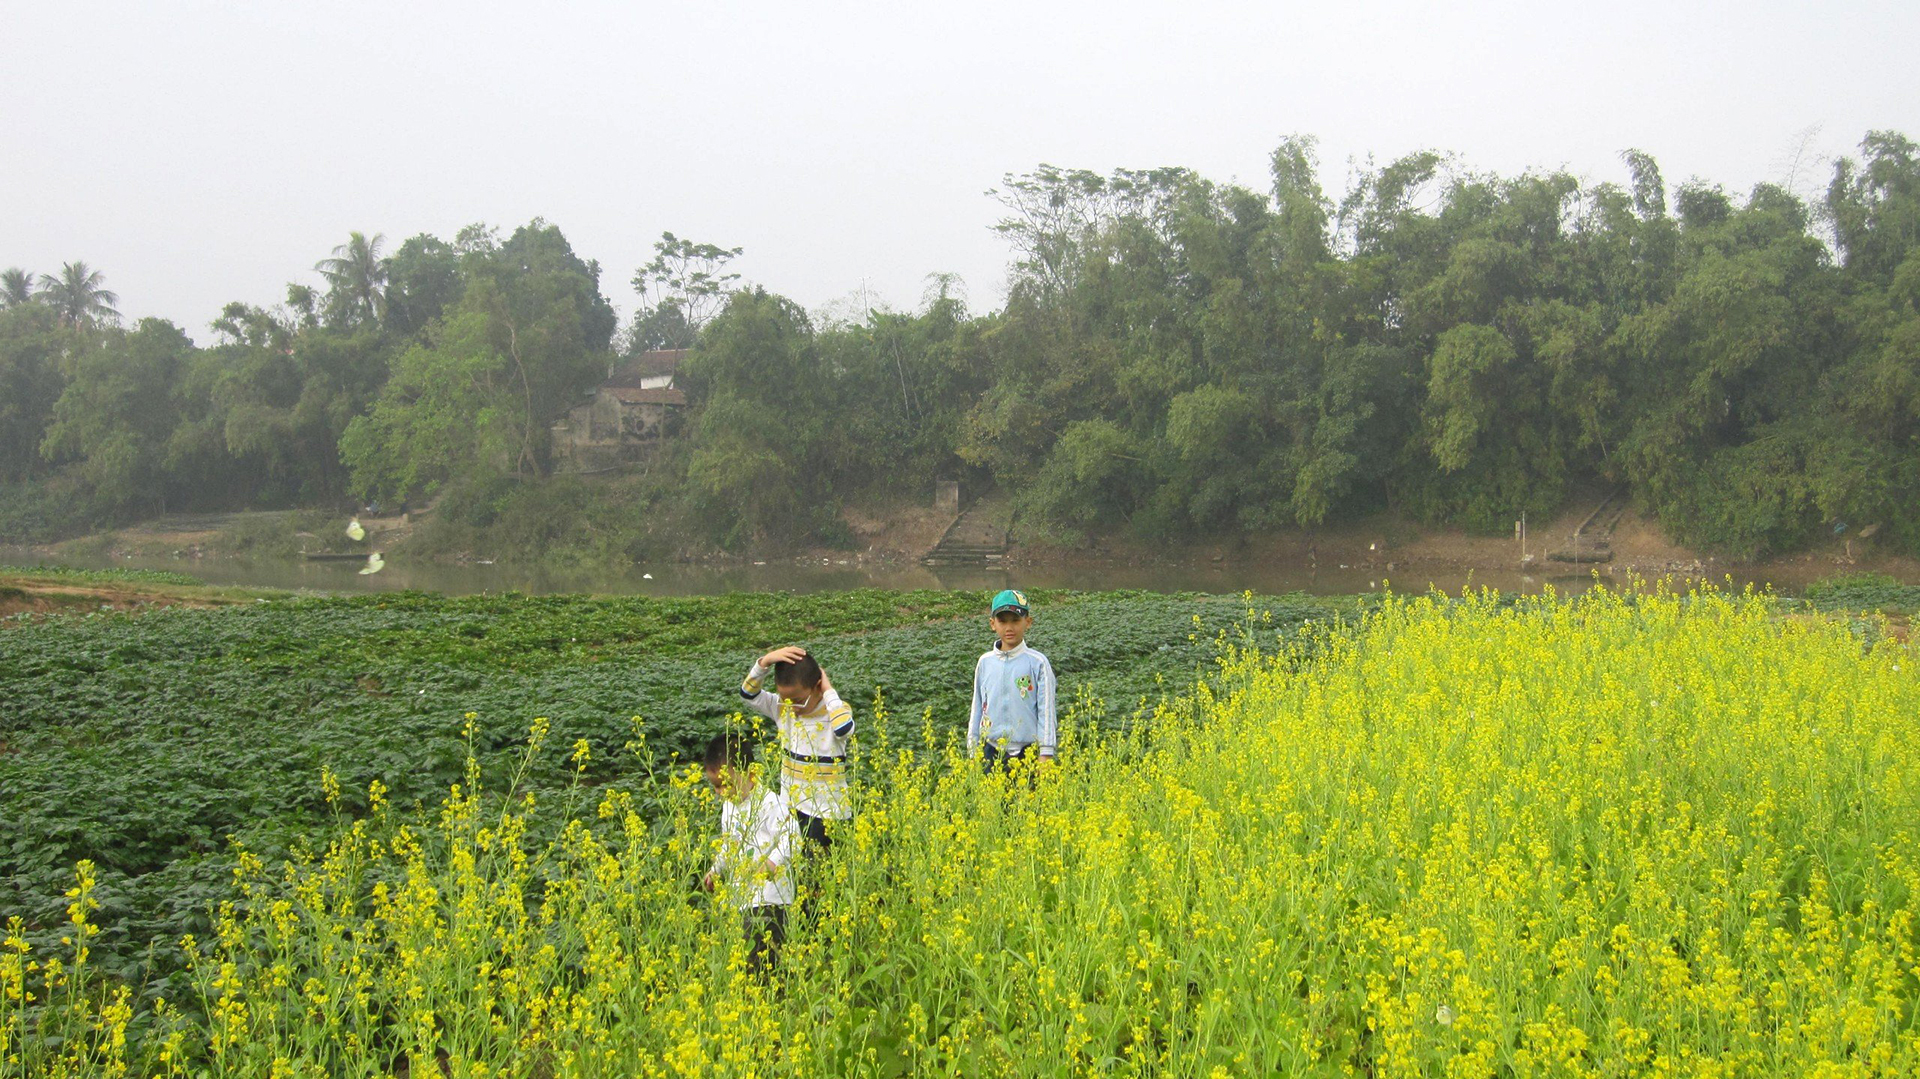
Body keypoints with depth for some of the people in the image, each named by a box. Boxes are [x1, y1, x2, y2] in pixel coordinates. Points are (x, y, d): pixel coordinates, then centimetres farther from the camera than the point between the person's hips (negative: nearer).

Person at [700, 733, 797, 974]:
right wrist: (716, 871, 17)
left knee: (761, 962, -14)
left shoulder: (768, 803, -13)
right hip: (739, 896, 9)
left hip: (768, 898, -8)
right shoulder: (728, 805, 16)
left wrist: (770, 865, -34)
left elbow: (789, 840, -21)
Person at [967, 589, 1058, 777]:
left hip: (1027, 752, -3)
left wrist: (1046, 755, -5)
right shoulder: (985, 663, 6)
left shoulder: (1038, 663, -4)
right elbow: (977, 708, 12)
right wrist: (973, 752, 12)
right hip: (992, 752, 3)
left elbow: (1046, 710, -3)